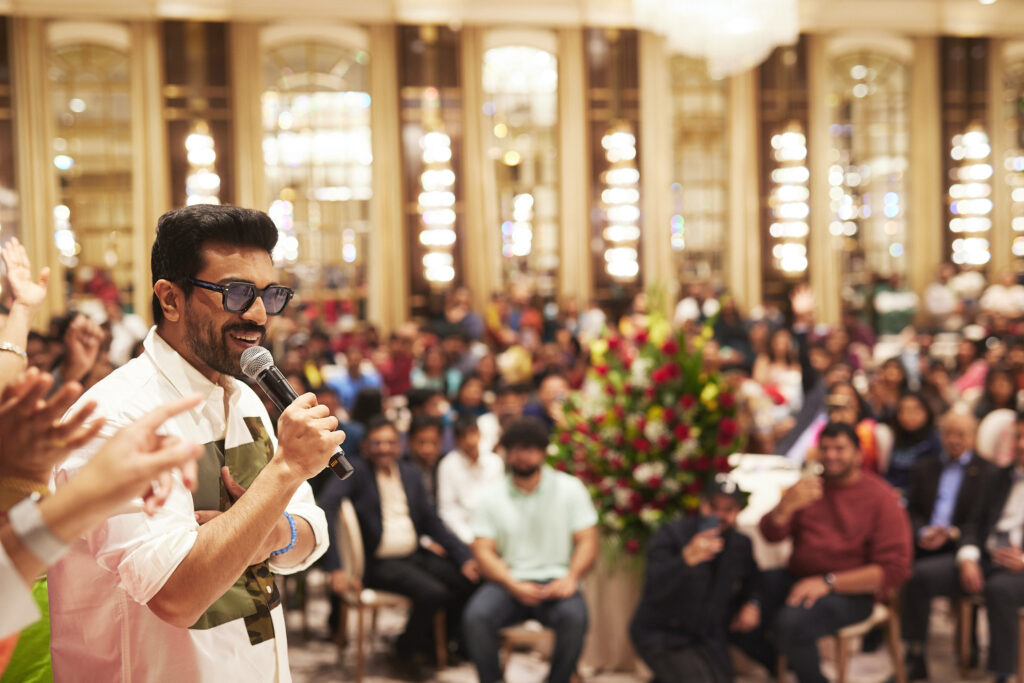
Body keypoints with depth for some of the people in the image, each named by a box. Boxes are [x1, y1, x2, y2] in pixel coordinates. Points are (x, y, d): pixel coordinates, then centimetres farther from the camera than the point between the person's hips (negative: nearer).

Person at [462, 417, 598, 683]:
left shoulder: (569, 488, 6)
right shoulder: (492, 496, 8)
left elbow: (587, 541, 3)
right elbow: (484, 552, 2)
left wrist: (571, 577, -17)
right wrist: (514, 586, -15)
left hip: (554, 581, -1)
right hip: (508, 582, 1)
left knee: (574, 617, -33)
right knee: (476, 617, -29)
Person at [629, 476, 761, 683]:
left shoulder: (741, 546, 4)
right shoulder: (671, 535, -13)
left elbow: (751, 586, 23)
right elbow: (654, 589, -28)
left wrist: (752, 604, -1)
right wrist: (687, 559, -45)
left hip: (708, 640, 6)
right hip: (663, 636, -6)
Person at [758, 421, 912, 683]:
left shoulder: (881, 498, -3)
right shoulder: (810, 486, 12)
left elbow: (894, 570, -11)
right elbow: (771, 534, 4)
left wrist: (828, 582, -17)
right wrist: (787, 505, -19)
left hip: (850, 592, -6)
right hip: (798, 578, 6)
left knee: (792, 622, -34)